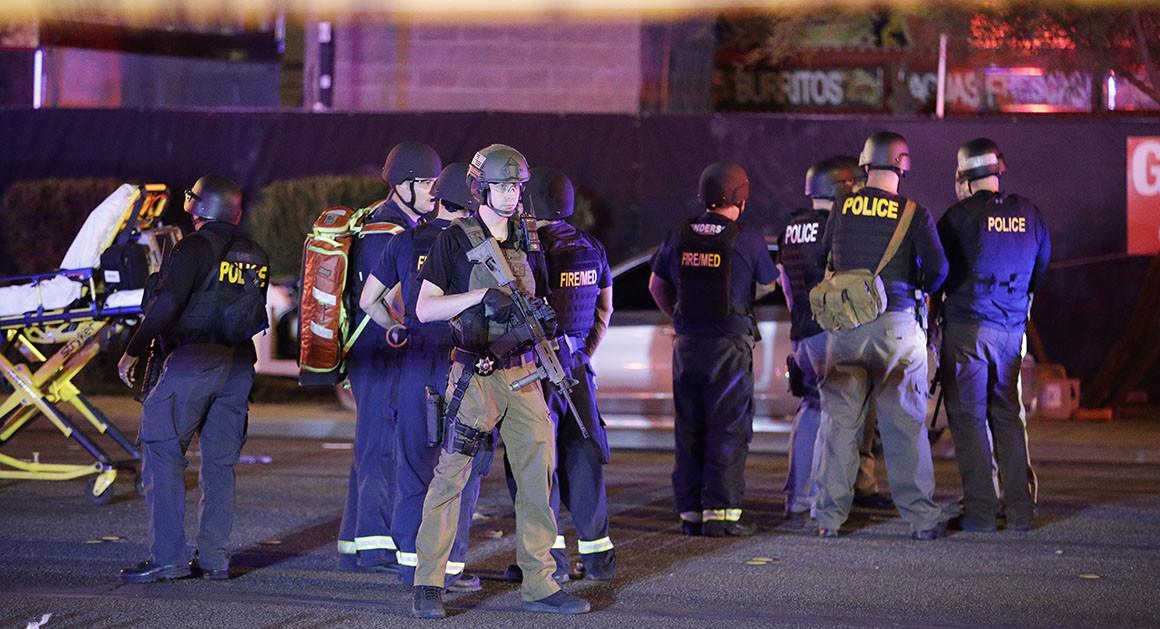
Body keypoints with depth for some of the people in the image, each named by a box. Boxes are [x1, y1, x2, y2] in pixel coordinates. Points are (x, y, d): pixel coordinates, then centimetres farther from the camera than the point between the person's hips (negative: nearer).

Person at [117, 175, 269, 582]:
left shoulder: (195, 248, -7)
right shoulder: (254, 256, 14)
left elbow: (165, 305, -14)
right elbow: (257, 317, 15)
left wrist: (133, 351, -8)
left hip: (193, 361, -7)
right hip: (239, 365, 7)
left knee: (162, 453, -4)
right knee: (220, 462, 11)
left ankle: (167, 556, -11)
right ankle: (214, 558, 9)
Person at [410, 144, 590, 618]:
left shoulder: (527, 241, 12)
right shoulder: (456, 240, -4)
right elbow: (424, 309, -7)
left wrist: (543, 319, -2)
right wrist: (484, 295, -17)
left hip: (522, 374, 5)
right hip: (475, 375, -5)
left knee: (538, 475, 3)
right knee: (450, 476, -4)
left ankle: (539, 584, 9)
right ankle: (428, 584, 3)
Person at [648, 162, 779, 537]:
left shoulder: (679, 236, 4)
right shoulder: (747, 240, -9)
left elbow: (656, 286, 14)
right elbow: (767, 286, 6)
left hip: (687, 346, 5)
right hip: (730, 345, -4)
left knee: (690, 432, 11)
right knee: (728, 431, -1)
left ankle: (690, 512, 13)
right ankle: (720, 513, -6)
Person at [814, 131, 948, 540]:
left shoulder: (841, 208, 3)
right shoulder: (914, 214, -4)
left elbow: (818, 259, 9)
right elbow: (937, 268, -8)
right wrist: (919, 288, 14)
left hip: (845, 323, 2)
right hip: (897, 322, -2)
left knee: (840, 421, 7)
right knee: (906, 423, 2)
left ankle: (830, 516, 7)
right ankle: (921, 517, 3)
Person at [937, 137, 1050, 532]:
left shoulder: (962, 215, -9)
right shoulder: (1027, 214, 7)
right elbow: (1042, 265, 17)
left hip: (966, 325, -5)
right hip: (1013, 326, 5)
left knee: (968, 416, -1)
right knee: (1008, 415, 14)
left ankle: (980, 510, -5)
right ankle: (1020, 510, 11)